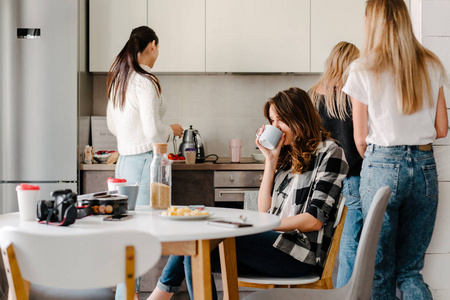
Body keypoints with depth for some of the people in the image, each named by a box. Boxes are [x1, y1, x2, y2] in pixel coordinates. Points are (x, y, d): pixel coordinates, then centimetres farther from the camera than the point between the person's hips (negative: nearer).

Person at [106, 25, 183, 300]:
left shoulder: (119, 79, 13)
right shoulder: (145, 82, -14)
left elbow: (113, 125, 23)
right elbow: (154, 132, -18)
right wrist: (173, 131, 1)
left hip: (124, 161, 9)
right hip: (145, 161, -9)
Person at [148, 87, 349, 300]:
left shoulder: (329, 153, -2)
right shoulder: (287, 155, 20)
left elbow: (315, 221, -11)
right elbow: (264, 210, 12)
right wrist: (271, 160, 7)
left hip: (301, 253, -7)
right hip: (273, 243, 7)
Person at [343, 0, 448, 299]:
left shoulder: (363, 69, -5)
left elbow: (360, 138, -2)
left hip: (383, 165, -3)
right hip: (425, 166, 4)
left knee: (380, 271, 8)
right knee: (411, 268, 13)